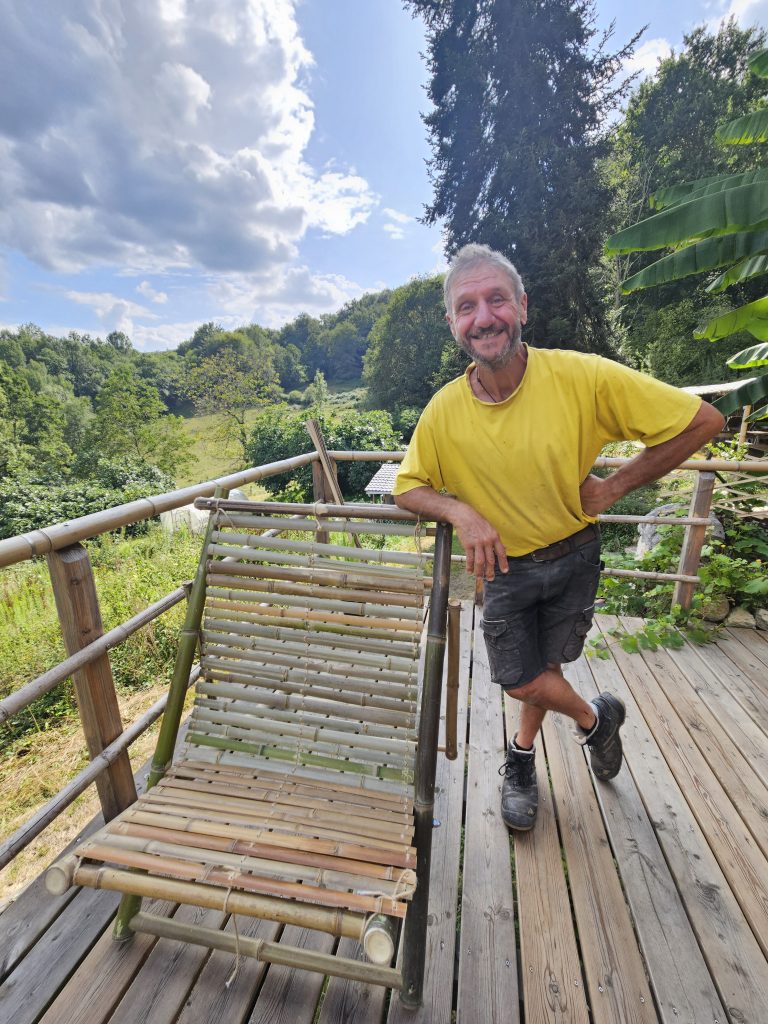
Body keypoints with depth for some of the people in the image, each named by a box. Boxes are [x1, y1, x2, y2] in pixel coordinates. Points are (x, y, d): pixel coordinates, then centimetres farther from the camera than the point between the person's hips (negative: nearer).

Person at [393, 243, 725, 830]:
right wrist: (461, 512, -26)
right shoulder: (444, 411, -16)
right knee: (522, 682, 8)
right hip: (505, 563, 1)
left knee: (544, 669, 16)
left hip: (574, 555, -1)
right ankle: (597, 717, 44)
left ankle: (522, 757, 49)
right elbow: (408, 490, -6)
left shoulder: (582, 376, -22)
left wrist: (611, 487, -14)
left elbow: (703, 420, -15)